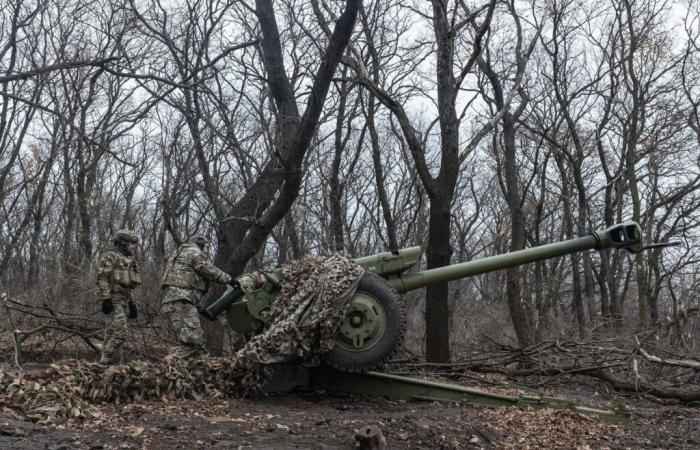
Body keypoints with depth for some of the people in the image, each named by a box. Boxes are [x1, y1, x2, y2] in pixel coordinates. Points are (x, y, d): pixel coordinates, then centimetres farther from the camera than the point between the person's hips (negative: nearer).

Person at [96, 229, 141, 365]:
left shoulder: (127, 260, 21)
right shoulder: (110, 256, -6)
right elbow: (102, 278, -15)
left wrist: (132, 304, 20)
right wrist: (106, 299, -23)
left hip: (123, 300, 9)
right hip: (113, 300, -9)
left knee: (112, 333, 8)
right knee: (119, 333, -15)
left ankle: (112, 362, 9)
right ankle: (105, 362, -12)